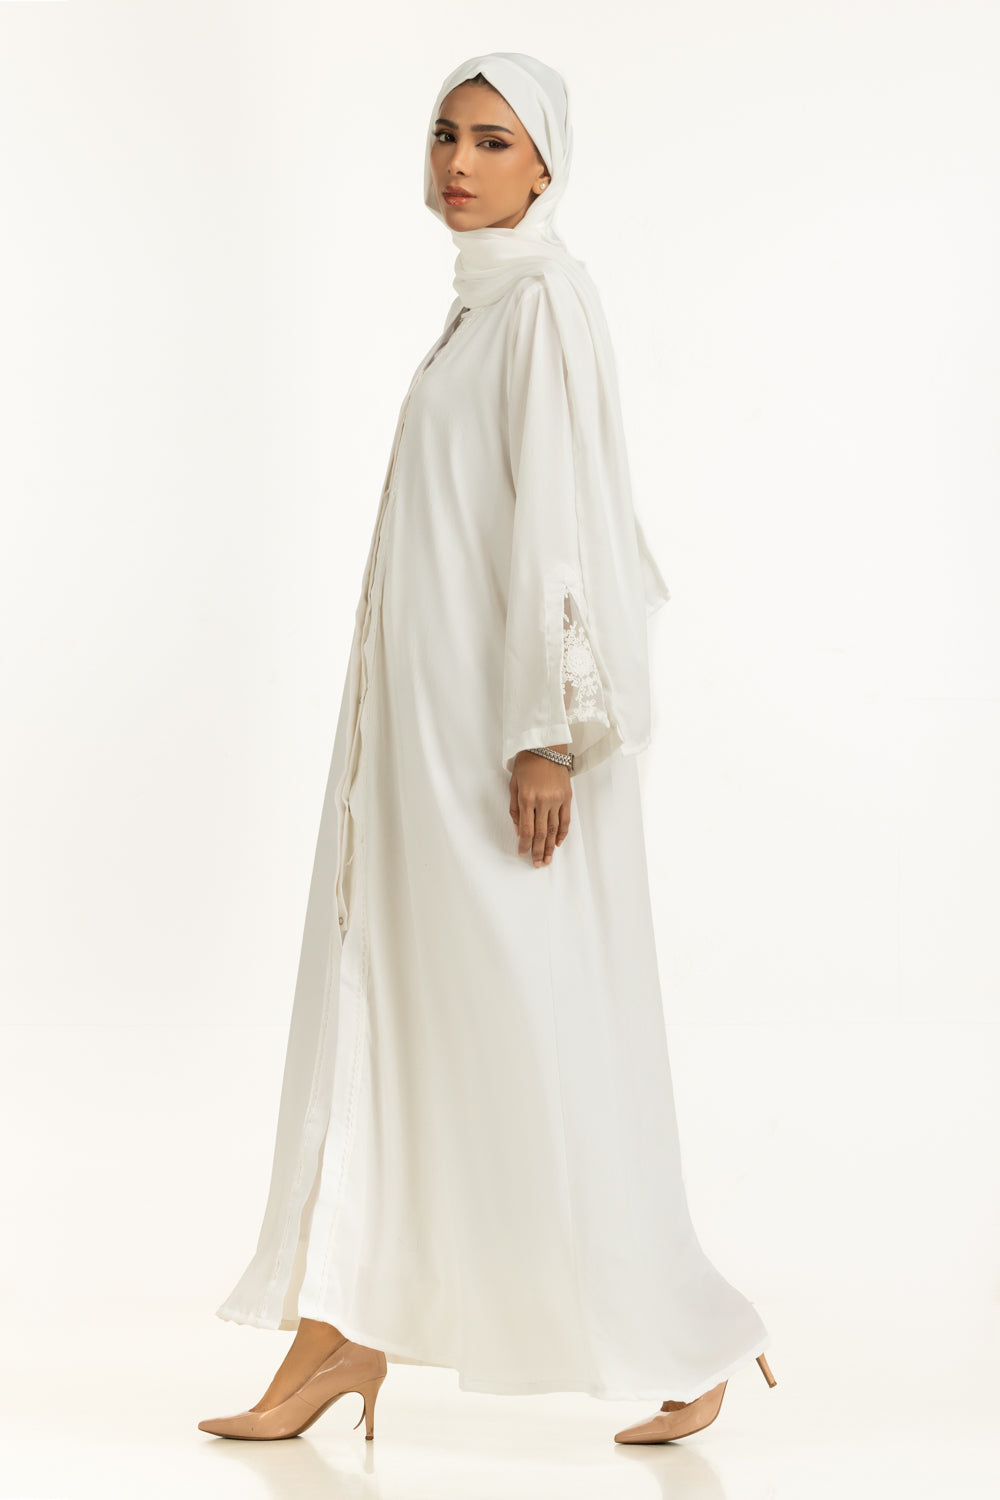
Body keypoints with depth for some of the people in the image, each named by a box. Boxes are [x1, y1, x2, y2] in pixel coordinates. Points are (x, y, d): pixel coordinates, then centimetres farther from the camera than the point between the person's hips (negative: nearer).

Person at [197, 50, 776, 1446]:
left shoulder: (545, 296, -11)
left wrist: (549, 733, -23)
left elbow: (566, 516, -18)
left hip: (505, 718, -9)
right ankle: (345, 1333, 15)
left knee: (538, 1024, -3)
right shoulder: (482, 300, 16)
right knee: (377, 998, 8)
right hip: (425, 715, 9)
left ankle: (687, 1342, 12)